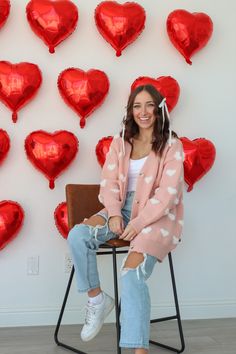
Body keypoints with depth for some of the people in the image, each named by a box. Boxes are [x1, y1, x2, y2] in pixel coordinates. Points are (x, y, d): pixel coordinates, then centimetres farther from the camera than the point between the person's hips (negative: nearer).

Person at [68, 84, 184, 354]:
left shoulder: (171, 144, -3)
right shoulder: (121, 141, 11)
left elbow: (168, 192, -12)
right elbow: (109, 182, 5)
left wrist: (138, 223, -21)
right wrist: (114, 214, -13)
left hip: (157, 214, -5)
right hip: (123, 207, 5)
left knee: (132, 273, -28)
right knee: (77, 236, -22)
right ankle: (97, 299, -3)